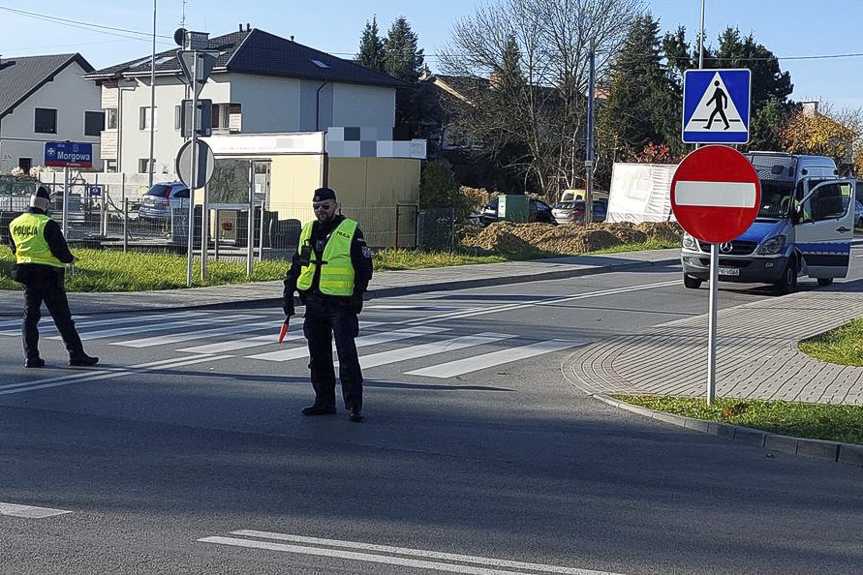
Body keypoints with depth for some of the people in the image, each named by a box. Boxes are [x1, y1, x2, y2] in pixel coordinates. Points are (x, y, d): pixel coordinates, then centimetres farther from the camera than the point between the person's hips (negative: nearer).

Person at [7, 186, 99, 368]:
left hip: (26, 274, 6)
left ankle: (31, 357, 7)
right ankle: (76, 355, 3)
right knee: (62, 317, -1)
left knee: (30, 316, 11)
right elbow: (61, 251, -16)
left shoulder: (14, 224, 5)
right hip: (49, 275, -6)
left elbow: (14, 249, 16)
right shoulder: (48, 225, -16)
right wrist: (70, 259, 4)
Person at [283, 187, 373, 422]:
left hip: (340, 304, -6)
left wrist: (357, 297, -12)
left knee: (347, 355, -9)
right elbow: (296, 265, 21)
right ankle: (324, 402, 20)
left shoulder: (351, 231, -3)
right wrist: (289, 294, 14)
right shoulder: (307, 231, 14)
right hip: (313, 303, 6)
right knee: (318, 356, 10)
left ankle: (354, 405, -6)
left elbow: (364, 266, -4)